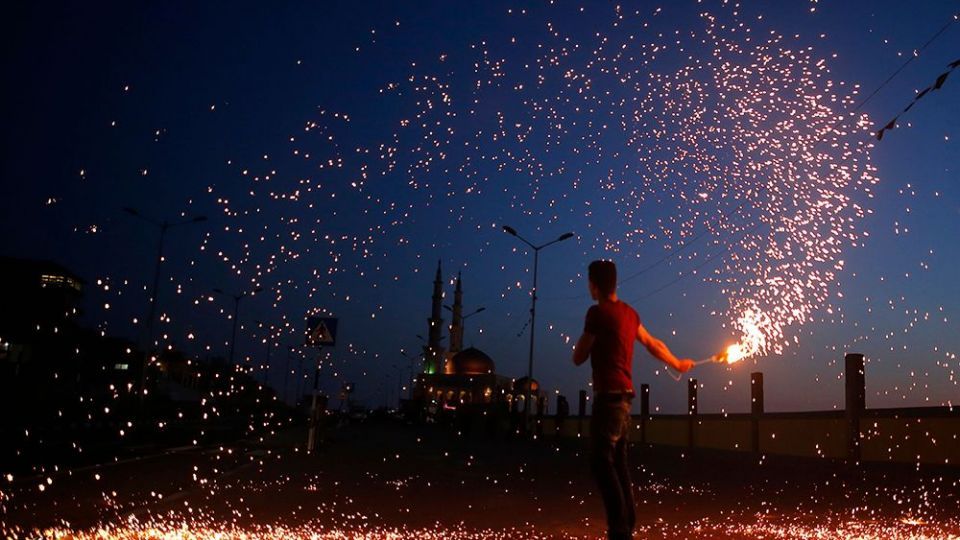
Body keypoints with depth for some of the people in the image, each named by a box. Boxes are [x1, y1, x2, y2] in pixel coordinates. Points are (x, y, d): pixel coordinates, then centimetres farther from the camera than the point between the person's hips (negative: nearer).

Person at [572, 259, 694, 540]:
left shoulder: (597, 312, -11)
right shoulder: (629, 313, 12)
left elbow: (578, 357, -5)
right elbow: (654, 344, 24)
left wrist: (588, 341, 17)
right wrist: (677, 364, 41)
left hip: (609, 395, -9)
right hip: (623, 395, 9)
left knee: (602, 461, -8)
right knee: (618, 462, 13)